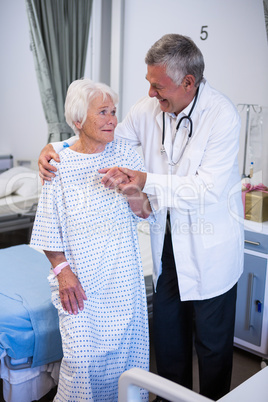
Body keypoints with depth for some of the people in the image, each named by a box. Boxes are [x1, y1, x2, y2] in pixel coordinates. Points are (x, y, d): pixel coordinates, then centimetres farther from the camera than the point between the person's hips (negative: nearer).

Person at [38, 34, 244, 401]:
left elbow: (209, 189, -26)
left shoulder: (222, 115, -21)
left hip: (210, 248, -5)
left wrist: (145, 181, -35)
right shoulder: (149, 109, -5)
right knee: (167, 329, 19)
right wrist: (56, 146, -9)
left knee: (212, 340, 12)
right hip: (168, 240, 5)